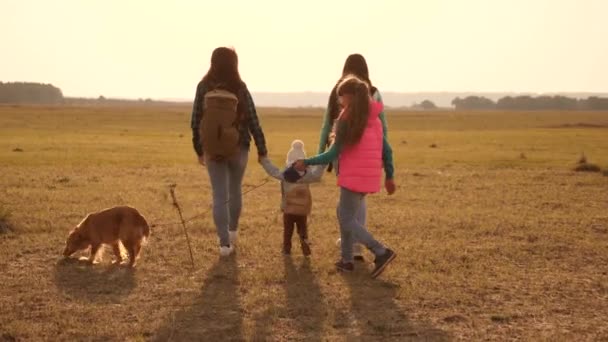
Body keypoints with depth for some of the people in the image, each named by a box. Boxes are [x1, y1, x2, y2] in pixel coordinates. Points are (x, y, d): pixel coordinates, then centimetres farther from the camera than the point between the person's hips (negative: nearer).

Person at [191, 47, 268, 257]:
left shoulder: (203, 87, -6)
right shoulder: (240, 88, -9)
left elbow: (195, 122, -3)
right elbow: (253, 122, -7)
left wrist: (199, 149, 9)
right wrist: (262, 150, 2)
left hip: (212, 150, 0)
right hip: (238, 149, 0)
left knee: (219, 195, 4)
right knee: (235, 190, 20)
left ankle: (225, 243, 2)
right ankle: (233, 230, 38)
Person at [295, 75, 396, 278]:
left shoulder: (346, 120, -11)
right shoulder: (374, 119, 10)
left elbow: (333, 154, -13)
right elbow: (387, 150, 11)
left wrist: (306, 162, -6)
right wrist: (389, 176, 20)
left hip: (353, 177, -8)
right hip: (369, 177, 8)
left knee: (348, 220, 1)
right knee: (345, 214, 19)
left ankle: (381, 252, -11)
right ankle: (347, 260, 20)